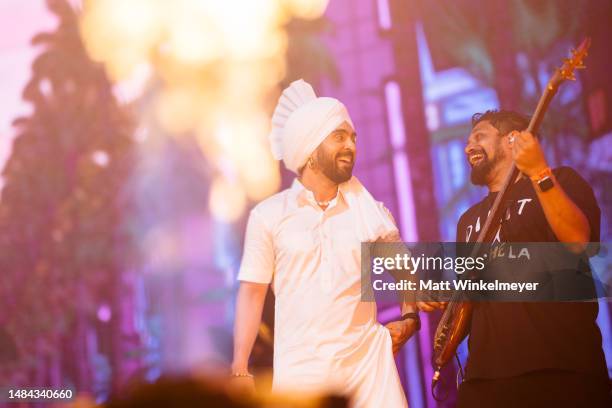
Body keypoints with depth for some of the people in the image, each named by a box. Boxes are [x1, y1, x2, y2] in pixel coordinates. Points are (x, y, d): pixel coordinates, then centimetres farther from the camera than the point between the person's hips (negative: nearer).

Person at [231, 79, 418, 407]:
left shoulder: (370, 211, 8)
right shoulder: (268, 216, 2)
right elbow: (252, 292, 2)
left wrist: (409, 318, 6)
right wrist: (240, 368, -4)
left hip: (367, 359, 2)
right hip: (299, 367, -1)